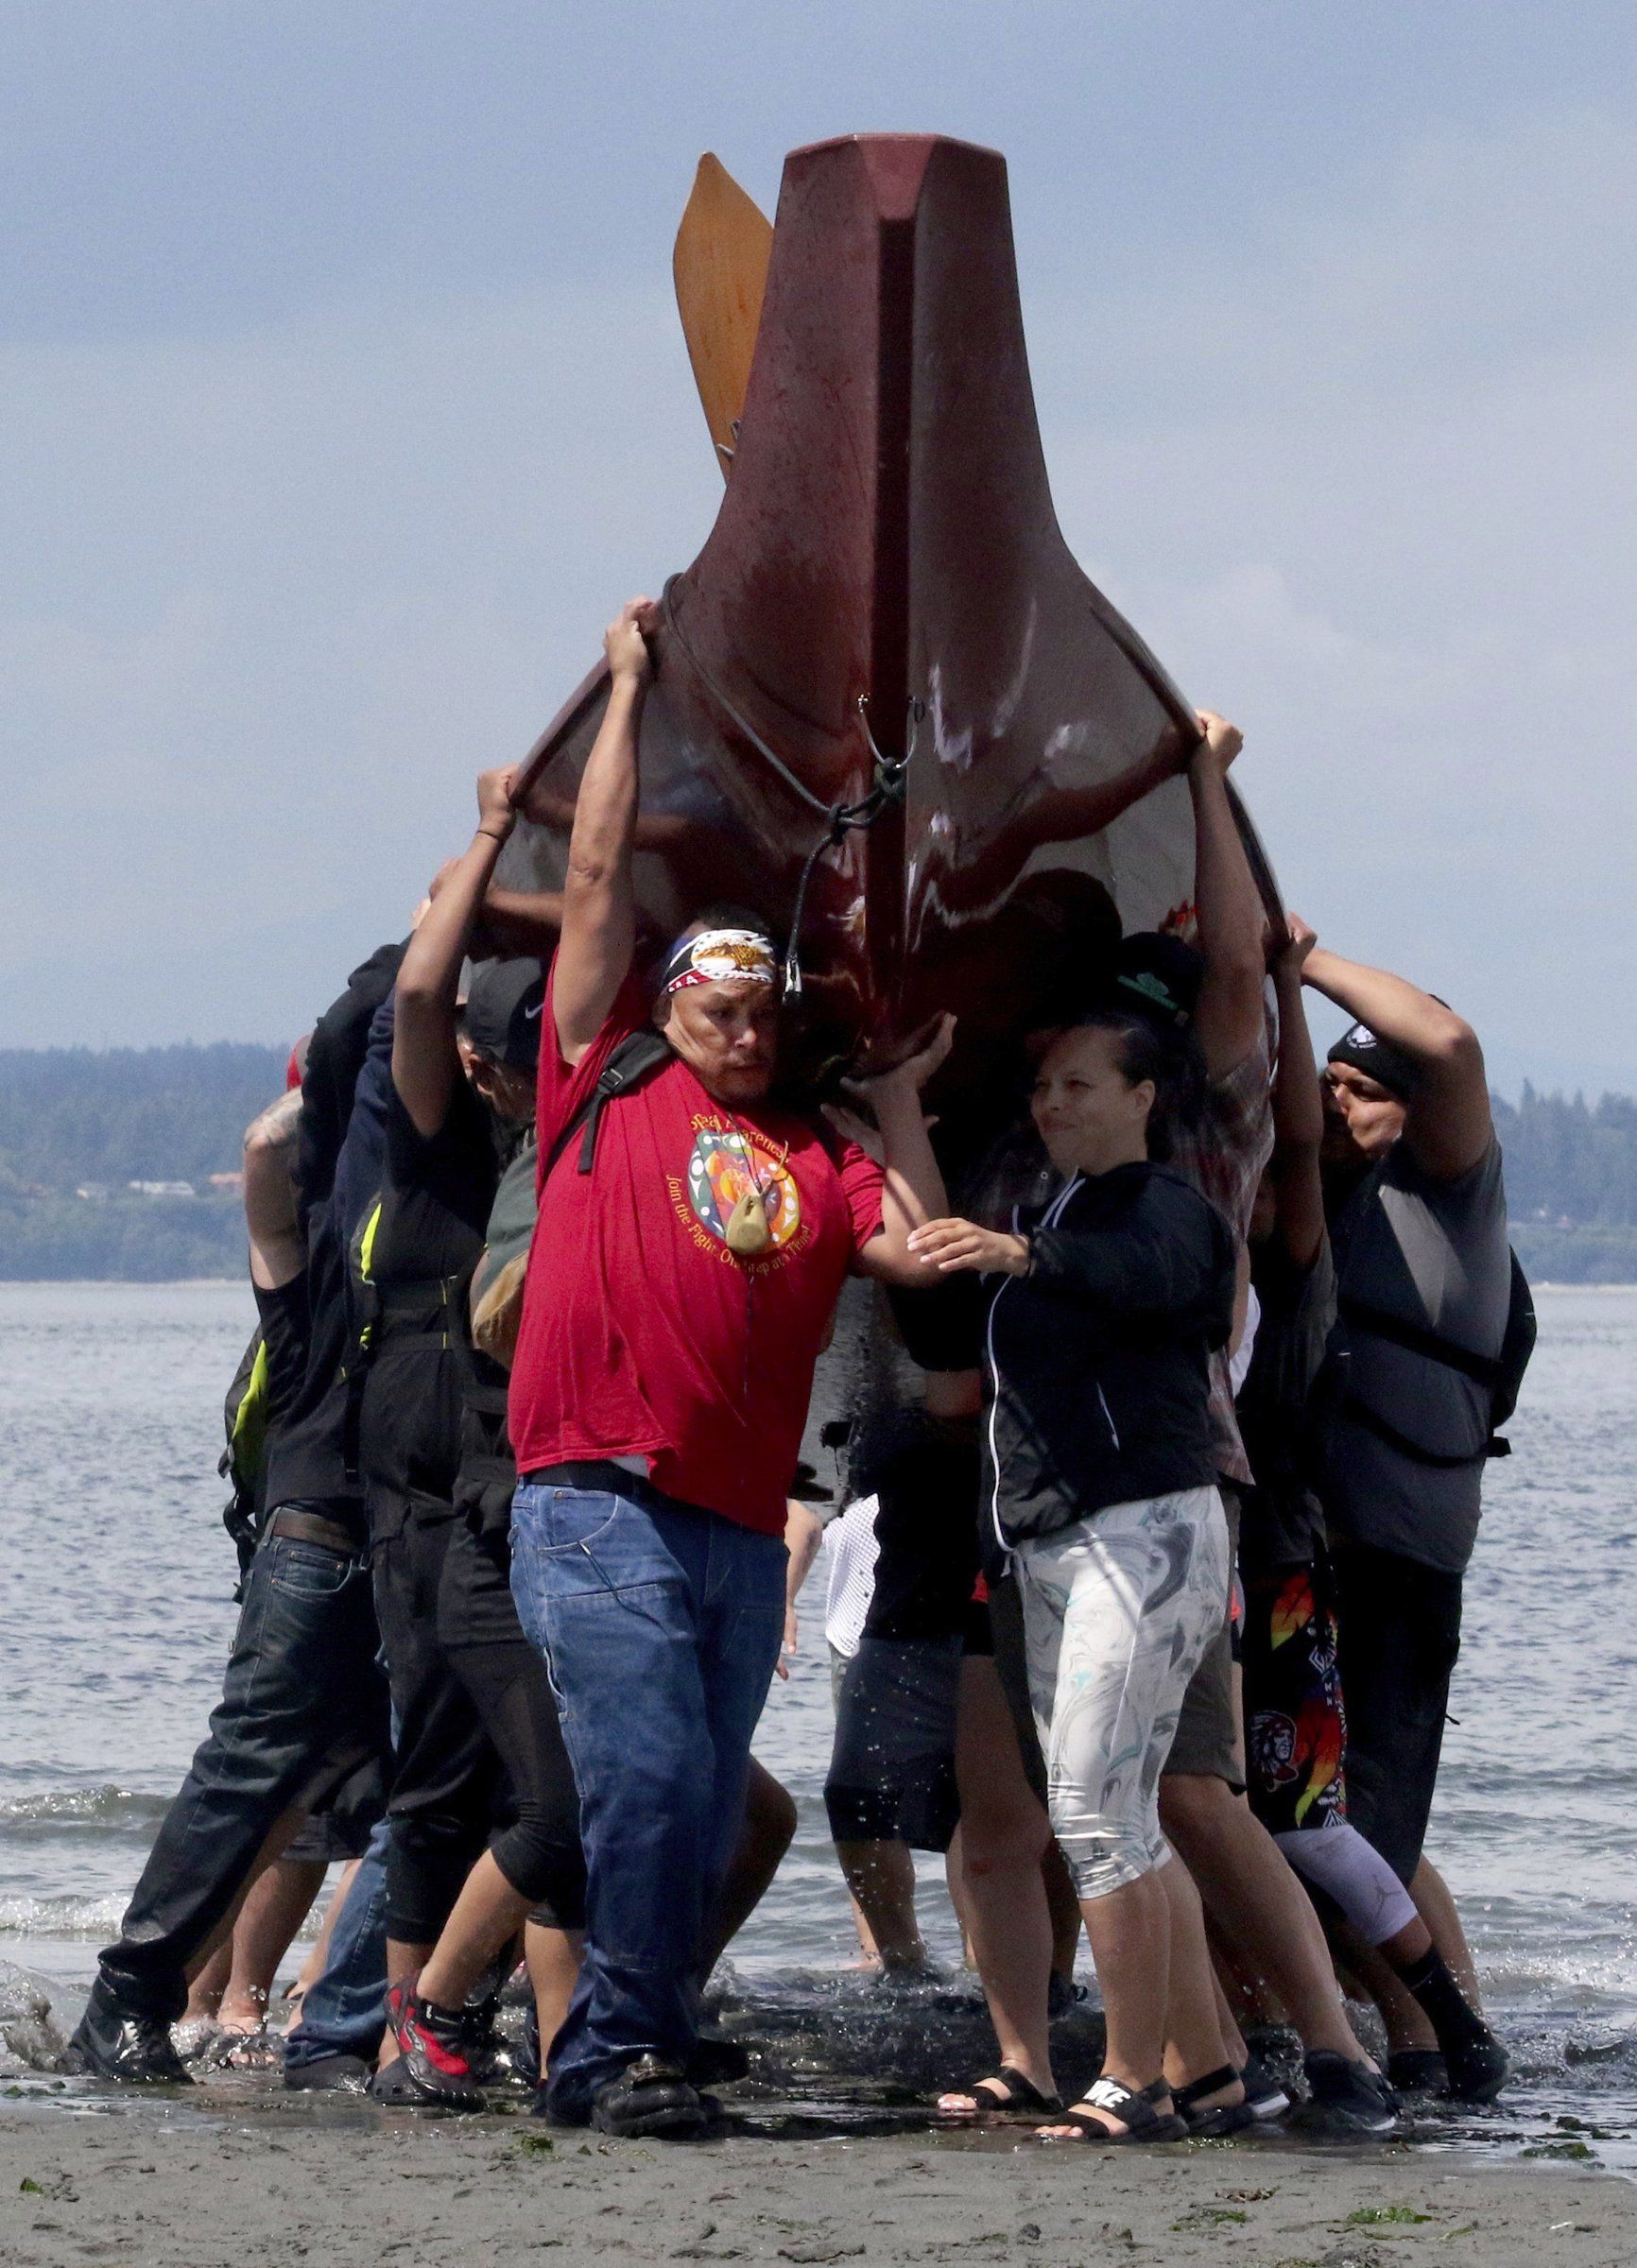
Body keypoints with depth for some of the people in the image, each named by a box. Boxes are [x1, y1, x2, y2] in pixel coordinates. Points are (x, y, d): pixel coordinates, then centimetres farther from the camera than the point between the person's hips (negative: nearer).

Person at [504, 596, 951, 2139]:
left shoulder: (813, 1157, 17)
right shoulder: (608, 1084, 10)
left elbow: (920, 1250, 2)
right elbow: (597, 875, 11)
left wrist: (898, 1096, 11)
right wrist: (628, 689, 16)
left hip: (745, 1527, 4)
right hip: (601, 1502, -4)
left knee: (705, 1818, 4)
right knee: (649, 1782, -14)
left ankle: (603, 2055, 12)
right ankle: (632, 2050, -4)